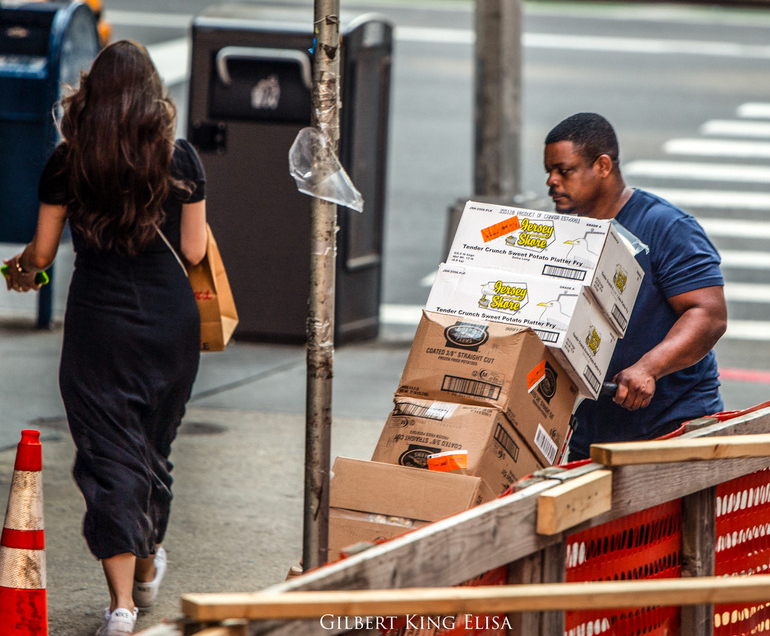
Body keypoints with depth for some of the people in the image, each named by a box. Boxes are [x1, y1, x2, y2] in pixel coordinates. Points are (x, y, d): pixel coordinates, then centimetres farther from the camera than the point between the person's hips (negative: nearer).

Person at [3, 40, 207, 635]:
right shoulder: (181, 159, -3)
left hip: (99, 324, -2)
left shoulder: (68, 162, -4)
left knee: (109, 453, 0)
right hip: (172, 322, 2)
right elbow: (194, 250, 0)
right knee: (154, 445, 19)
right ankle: (147, 567, 38)